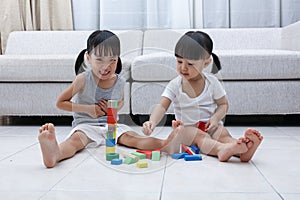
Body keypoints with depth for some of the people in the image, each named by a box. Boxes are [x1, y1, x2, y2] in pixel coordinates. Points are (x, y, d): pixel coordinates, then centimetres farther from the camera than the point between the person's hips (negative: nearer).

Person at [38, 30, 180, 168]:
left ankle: (164, 144, -45)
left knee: (131, 137, -23)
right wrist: (88, 109, -11)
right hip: (85, 125, -4)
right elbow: (60, 103, -1)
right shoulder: (83, 79, -7)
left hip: (111, 125, 4)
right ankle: (54, 154, -68)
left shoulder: (119, 81, 4)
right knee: (77, 138, -36)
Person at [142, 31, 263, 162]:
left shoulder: (212, 82, -1)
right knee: (200, 136, -33)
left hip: (209, 126, 2)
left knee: (223, 134, -29)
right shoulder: (175, 85, -4)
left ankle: (244, 151, -58)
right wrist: (152, 122, -33)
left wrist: (215, 118, -15)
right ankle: (221, 149, -63)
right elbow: (162, 106, -12)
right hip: (186, 128, -1)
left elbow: (223, 104, 8)